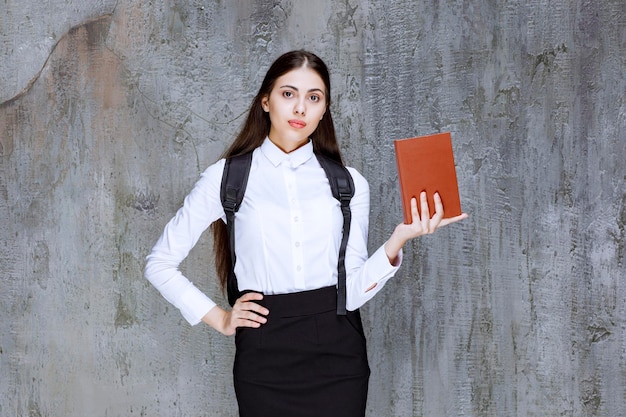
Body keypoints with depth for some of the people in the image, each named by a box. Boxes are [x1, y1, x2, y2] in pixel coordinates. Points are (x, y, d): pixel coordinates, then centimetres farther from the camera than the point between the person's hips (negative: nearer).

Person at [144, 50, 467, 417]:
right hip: (265, 356, -1)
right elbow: (160, 263, 8)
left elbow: (352, 293, -3)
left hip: (337, 353, 1)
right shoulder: (228, 178, 1)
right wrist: (218, 318, 2)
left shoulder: (348, 183, 5)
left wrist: (398, 241, -16)